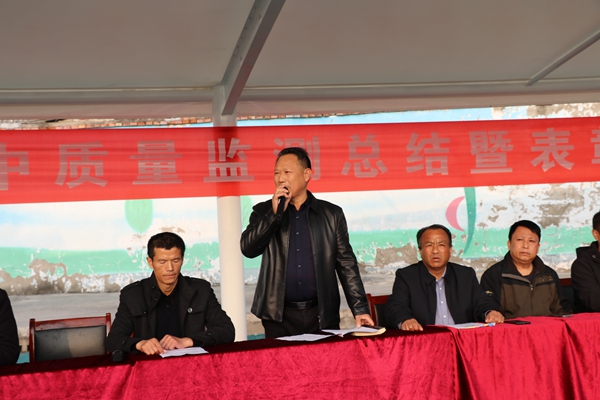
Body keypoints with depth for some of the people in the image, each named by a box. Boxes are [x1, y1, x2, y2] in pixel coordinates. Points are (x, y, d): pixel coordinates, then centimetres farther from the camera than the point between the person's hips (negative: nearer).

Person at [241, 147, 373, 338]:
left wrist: (360, 309, -2)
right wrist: (275, 212, -13)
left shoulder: (332, 214, 6)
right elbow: (248, 249, -7)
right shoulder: (263, 212, 8)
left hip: (322, 316, 0)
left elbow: (346, 265, 5)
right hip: (279, 317, 0)